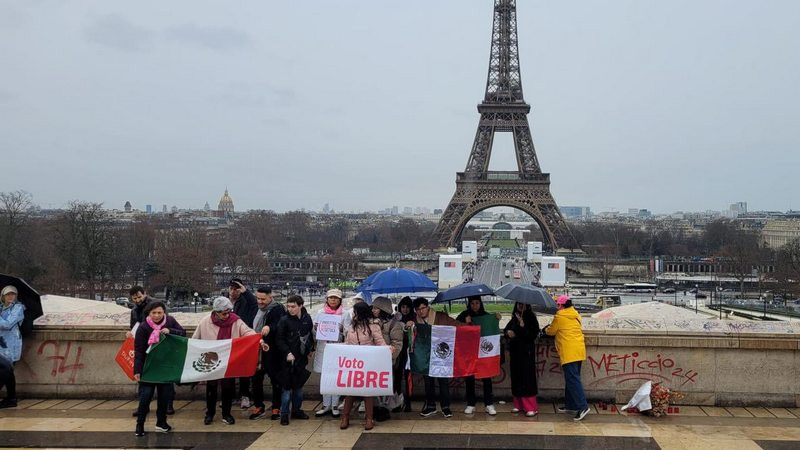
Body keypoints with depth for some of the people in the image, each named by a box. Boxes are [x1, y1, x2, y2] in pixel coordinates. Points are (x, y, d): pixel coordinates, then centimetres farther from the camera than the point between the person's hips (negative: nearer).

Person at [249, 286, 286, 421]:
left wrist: (269, 327, -45)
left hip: (272, 351, -7)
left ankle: (276, 408, 15)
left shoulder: (277, 309, -11)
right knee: (256, 378, 10)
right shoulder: (257, 309, 11)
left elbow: (281, 325, -27)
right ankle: (258, 406, 23)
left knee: (275, 379, 4)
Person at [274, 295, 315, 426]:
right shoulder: (284, 320, -9)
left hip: (302, 357, 4)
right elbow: (279, 339, -9)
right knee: (287, 386, -1)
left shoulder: (307, 319, 2)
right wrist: (287, 353, -17)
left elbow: (310, 335, 17)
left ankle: (296, 410, 26)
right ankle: (284, 414, 7)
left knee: (299, 385, 14)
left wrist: (310, 349, 10)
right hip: (288, 358, -4)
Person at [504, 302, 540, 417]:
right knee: (516, 377, 8)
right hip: (515, 351, 6)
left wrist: (523, 326, -27)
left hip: (526, 352, -6)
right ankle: (518, 404, 17)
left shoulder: (531, 318, -7)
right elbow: (506, 329, 20)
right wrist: (508, 332, -3)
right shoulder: (514, 318, 10)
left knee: (527, 377, -7)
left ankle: (531, 408, -4)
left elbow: (533, 334, -15)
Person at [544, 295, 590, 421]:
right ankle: (570, 405, 21)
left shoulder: (560, 316, -7)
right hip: (579, 351, 9)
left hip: (569, 352, -9)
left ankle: (582, 406, -17)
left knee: (572, 379, -10)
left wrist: (546, 329, 24)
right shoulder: (576, 315, 16)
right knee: (572, 378, 15)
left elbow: (551, 331, 2)